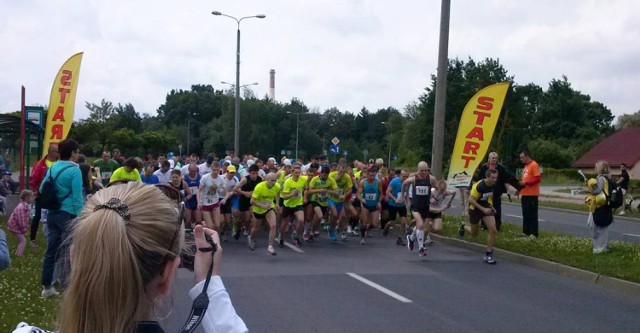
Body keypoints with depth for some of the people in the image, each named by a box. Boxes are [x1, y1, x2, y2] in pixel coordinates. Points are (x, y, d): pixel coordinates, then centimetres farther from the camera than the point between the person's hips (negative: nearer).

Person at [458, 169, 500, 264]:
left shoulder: (493, 185, -9)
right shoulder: (479, 186, -30)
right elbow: (471, 200, -26)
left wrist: (491, 206, 4)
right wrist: (483, 209, -29)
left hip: (486, 208, 5)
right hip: (475, 209, -5)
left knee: (493, 230, -14)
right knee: (475, 233, 13)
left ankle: (488, 254, -2)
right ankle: (463, 227, 48)